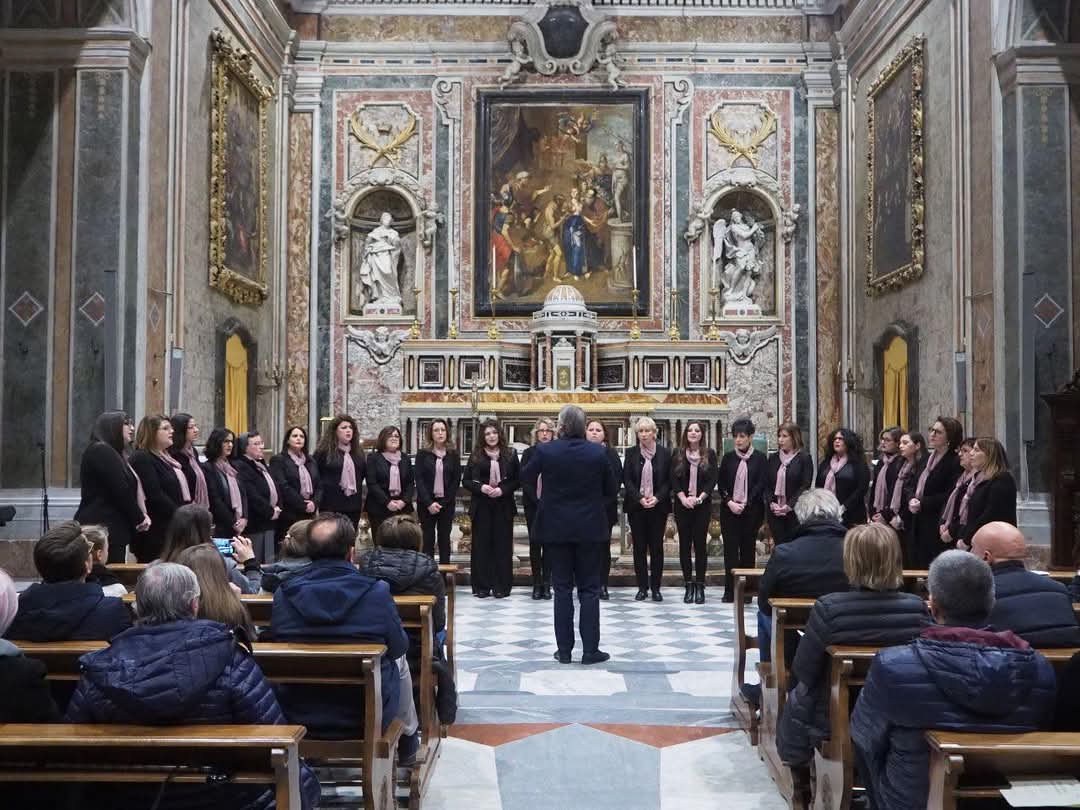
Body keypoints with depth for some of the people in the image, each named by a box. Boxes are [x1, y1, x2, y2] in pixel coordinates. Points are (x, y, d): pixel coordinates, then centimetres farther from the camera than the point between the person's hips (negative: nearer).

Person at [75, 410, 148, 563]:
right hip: (102, 530, -10)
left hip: (112, 530, 10)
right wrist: (140, 518, -5)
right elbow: (121, 491, -14)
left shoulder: (113, 453, 23)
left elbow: (130, 490, 19)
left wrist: (141, 516, 4)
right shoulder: (101, 451, -8)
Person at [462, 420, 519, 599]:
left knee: (502, 545, 1)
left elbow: (517, 480, 4)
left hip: (503, 507, 0)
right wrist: (481, 487, -12)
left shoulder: (510, 455, 5)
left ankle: (501, 586, 8)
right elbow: (466, 480, 6)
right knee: (481, 545, 1)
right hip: (481, 507, 0)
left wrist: (502, 490, -12)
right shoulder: (476, 456, 6)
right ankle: (482, 586, 8)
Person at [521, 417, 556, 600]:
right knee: (535, 543, 2)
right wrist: (537, 500, -11)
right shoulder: (529, 453, 4)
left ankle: (546, 584, 7)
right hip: (532, 504, 1)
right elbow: (524, 480, -1)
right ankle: (537, 583, 7)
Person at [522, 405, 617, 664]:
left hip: (556, 528, 0)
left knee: (562, 589, 8)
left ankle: (564, 650, 10)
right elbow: (610, 489, 3)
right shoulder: (598, 452, -8)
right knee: (589, 589, 6)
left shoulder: (545, 451, -10)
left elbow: (526, 477, 8)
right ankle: (590, 650, 6)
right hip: (590, 528, 0)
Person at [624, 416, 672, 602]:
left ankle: (655, 587, 8)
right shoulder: (631, 453, 4)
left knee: (657, 546, 1)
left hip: (658, 506, 0)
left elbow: (669, 480, 2)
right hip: (636, 506, 1)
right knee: (639, 547, 3)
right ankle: (642, 587, 9)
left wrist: (657, 498, -12)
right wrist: (640, 498, -13)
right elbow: (626, 479, 0)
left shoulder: (665, 454, 3)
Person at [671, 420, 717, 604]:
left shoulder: (709, 454, 3)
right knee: (684, 544, 2)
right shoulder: (677, 455, 5)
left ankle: (700, 585, 5)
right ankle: (689, 585, 8)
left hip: (702, 505, -1)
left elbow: (712, 480, -2)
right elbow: (674, 479, 1)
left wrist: (700, 497, -13)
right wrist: (683, 498, -12)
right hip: (682, 505, 1)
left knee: (700, 544, -1)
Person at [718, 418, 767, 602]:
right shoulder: (728, 458, 8)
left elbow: (761, 484, -4)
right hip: (729, 509, 2)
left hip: (751, 509, -2)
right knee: (730, 548, 0)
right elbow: (720, 484, 7)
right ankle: (730, 590, 2)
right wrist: (729, 502, -8)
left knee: (748, 547, 1)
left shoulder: (760, 458, 1)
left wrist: (745, 503, -12)